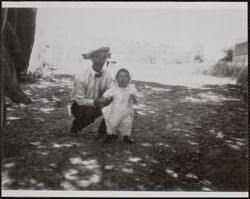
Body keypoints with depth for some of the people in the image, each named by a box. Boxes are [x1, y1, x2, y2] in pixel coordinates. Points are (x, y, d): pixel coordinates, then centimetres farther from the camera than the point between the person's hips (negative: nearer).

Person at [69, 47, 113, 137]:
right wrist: (93, 102, -35)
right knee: (89, 112, -36)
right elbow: (79, 99, -20)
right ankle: (74, 129, -3)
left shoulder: (107, 76, -12)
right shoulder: (81, 78, -23)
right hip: (79, 106, -4)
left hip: (97, 106, 4)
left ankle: (103, 131, 5)